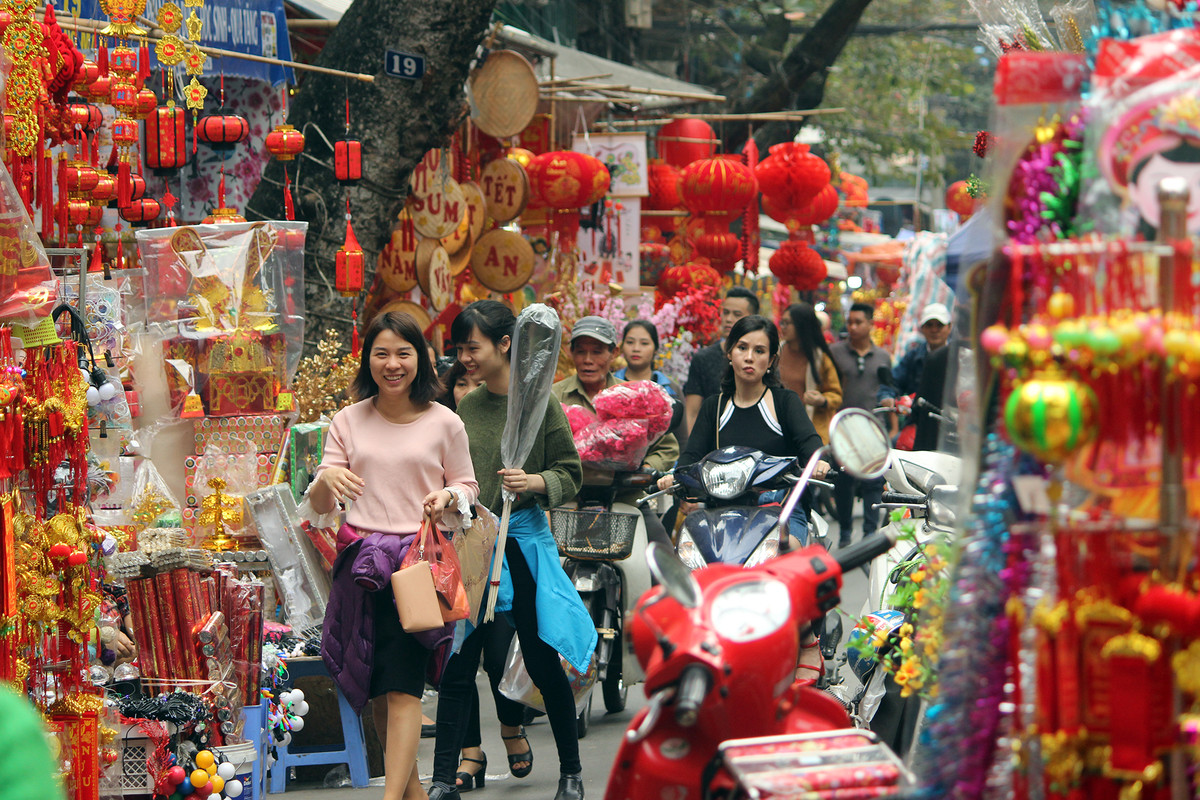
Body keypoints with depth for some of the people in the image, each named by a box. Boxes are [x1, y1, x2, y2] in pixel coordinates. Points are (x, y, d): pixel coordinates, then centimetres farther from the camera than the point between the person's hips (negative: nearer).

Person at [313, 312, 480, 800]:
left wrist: (448, 496, -11)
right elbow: (320, 506, 6)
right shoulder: (348, 421, 8)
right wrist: (326, 478, -16)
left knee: (403, 686, -11)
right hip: (361, 560, 3)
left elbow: (468, 487, 12)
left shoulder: (444, 424, 2)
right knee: (382, 685, 10)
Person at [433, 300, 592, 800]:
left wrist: (534, 482, -20)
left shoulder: (539, 403, -5)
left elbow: (570, 474, -4)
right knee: (458, 665, 1)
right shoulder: (465, 409, 9)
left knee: (543, 661, 4)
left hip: (524, 539, -4)